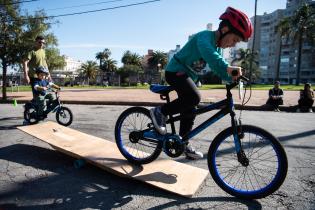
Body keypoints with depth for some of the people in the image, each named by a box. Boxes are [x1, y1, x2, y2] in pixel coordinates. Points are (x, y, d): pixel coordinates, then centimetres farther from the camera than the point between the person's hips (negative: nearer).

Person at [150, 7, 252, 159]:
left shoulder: (217, 47, 10)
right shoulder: (205, 36, -19)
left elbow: (219, 68, 9)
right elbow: (208, 53, -41)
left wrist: (233, 78, -9)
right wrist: (227, 68, -54)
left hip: (188, 76, 9)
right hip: (176, 71, -9)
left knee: (189, 112, 8)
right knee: (194, 97, -31)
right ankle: (160, 112, -13)